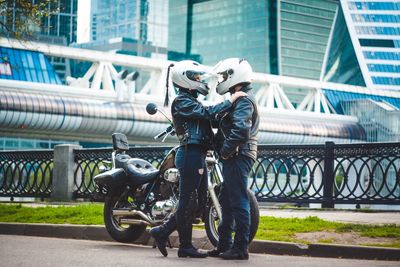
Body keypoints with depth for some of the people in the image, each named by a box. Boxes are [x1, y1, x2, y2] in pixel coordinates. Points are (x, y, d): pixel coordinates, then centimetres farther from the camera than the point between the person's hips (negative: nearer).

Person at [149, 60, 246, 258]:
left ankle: (162, 232, 16)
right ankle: (185, 246, 4)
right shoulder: (182, 101, -9)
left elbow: (206, 118, 18)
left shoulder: (190, 101, 23)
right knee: (188, 201, -3)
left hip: (197, 156, 10)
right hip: (190, 154, -10)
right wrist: (230, 101, -14)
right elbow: (208, 113, -19)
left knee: (199, 200, 11)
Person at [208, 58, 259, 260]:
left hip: (238, 156, -11)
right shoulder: (240, 99, 22)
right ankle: (224, 245, 22)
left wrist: (225, 150, -17)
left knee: (238, 202, -8)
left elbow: (241, 130, -25)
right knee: (226, 201, 15)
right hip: (234, 158, 11)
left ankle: (240, 248, -5)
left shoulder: (243, 99, -12)